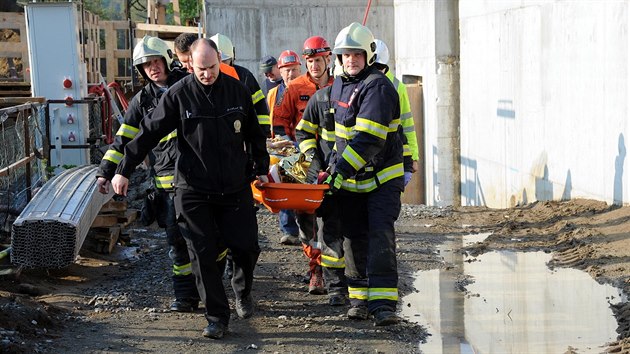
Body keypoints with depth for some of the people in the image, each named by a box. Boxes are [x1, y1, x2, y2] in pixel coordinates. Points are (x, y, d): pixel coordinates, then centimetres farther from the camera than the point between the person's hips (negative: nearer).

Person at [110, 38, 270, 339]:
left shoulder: (237, 90, 1)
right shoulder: (178, 95, -6)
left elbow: (254, 133, 14)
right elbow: (148, 134, -3)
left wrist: (261, 168, 16)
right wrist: (123, 171, -5)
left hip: (236, 188, 2)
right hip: (194, 191, -2)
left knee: (246, 247, 3)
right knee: (203, 255, -2)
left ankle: (242, 290, 34)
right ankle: (217, 316, 10)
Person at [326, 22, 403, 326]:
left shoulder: (377, 88, -19)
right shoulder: (340, 84, 9)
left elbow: (368, 139, -26)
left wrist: (342, 170, -29)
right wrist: (335, 162, 22)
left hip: (382, 178, -8)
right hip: (349, 179, 8)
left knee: (380, 236, -13)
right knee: (354, 238, 10)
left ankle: (383, 303, -16)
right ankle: (359, 298, 19)